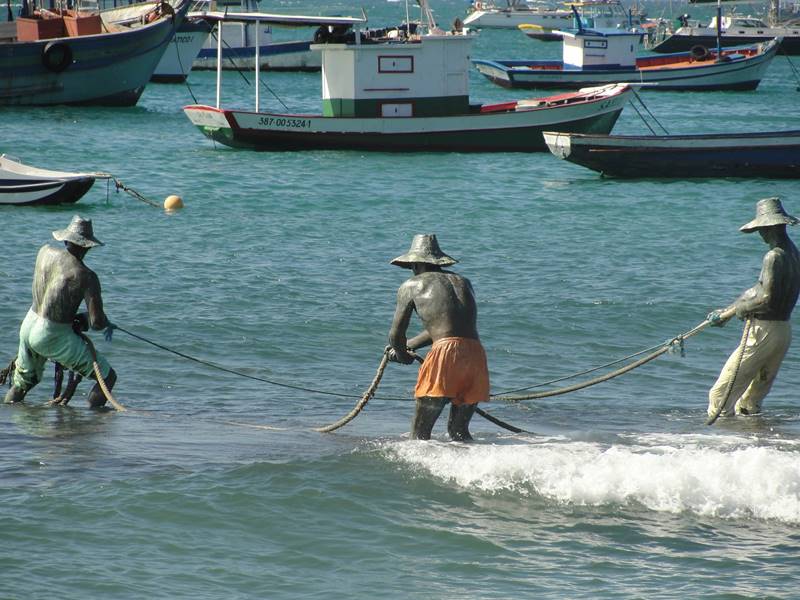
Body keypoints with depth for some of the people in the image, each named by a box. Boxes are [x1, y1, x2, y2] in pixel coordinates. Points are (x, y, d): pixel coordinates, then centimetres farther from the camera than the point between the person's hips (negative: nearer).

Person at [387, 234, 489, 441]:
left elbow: (396, 335, 12)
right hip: (476, 354, 5)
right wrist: (408, 346, 46)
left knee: (420, 432, 1)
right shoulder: (463, 282, 27)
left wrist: (403, 356, 34)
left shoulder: (412, 285, 11)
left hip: (445, 353, -5)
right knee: (458, 430, 18)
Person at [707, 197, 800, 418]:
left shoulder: (774, 257, -18)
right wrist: (727, 312, 19)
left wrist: (740, 308, -7)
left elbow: (766, 299, -25)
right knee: (755, 392, 19)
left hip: (763, 332, -9)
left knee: (722, 392, -6)